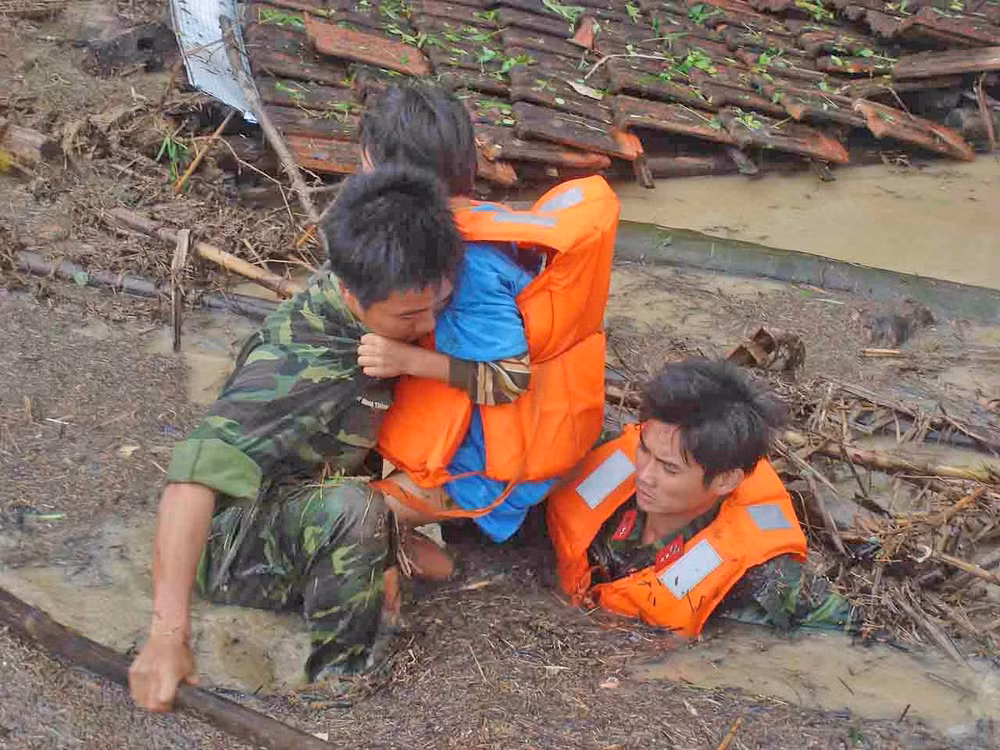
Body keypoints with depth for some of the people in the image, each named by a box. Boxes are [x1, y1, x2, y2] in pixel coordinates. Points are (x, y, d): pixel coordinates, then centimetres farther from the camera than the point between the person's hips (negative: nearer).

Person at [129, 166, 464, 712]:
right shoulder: (302, 360, -32)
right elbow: (193, 480, -40)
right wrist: (168, 636, -43)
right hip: (238, 552, -8)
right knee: (350, 508, -36)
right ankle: (341, 685, -16)